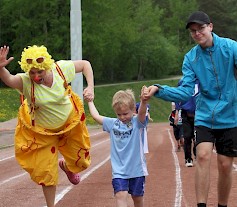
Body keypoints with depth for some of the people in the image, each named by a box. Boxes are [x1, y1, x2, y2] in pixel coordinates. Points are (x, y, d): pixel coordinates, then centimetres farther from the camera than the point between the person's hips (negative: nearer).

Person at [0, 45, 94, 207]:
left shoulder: (61, 69, -24)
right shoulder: (26, 81, -31)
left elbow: (85, 64, -7)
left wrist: (90, 87, -19)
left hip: (70, 123, 2)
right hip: (42, 131, -2)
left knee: (80, 161, 18)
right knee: (46, 172, 2)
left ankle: (66, 167, 56)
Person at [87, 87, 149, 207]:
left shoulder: (137, 122, -7)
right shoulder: (113, 124, 4)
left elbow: (142, 113, -28)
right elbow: (96, 116, 15)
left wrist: (144, 101, -48)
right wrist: (89, 101, 24)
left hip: (136, 169, -1)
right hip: (119, 171, 1)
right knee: (121, 195, -16)